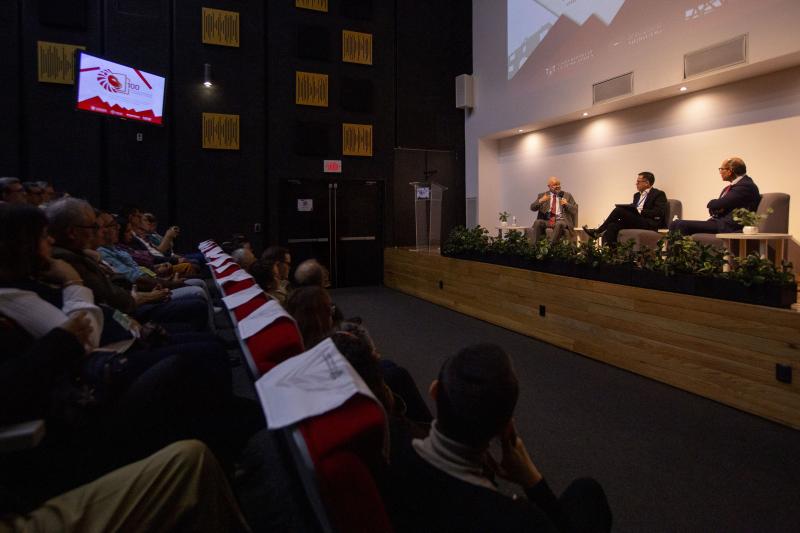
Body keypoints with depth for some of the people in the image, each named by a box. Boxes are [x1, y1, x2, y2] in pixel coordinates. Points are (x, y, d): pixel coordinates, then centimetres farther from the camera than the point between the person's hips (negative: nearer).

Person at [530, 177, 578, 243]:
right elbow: (532, 208, 5)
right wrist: (540, 201, -13)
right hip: (546, 221, 1)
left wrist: (567, 204, -10)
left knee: (559, 224, -36)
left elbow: (575, 211, 9)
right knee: (537, 222, -30)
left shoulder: (567, 195, 14)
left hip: (561, 221, -1)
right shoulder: (543, 195, 15)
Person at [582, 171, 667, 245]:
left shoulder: (659, 194, 4)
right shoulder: (637, 195, 28)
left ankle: (598, 231, -16)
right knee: (612, 226, -24)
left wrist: (640, 211, -15)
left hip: (649, 224, -7)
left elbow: (659, 213, -9)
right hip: (635, 222, 7)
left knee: (619, 210, -23)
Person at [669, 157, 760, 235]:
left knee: (682, 225, -23)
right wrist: (715, 208, -6)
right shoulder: (735, 185, 21)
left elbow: (718, 204, -16)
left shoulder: (746, 185, -10)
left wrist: (712, 204, 6)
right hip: (720, 221, 10)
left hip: (727, 226, -10)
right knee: (675, 224, -3)